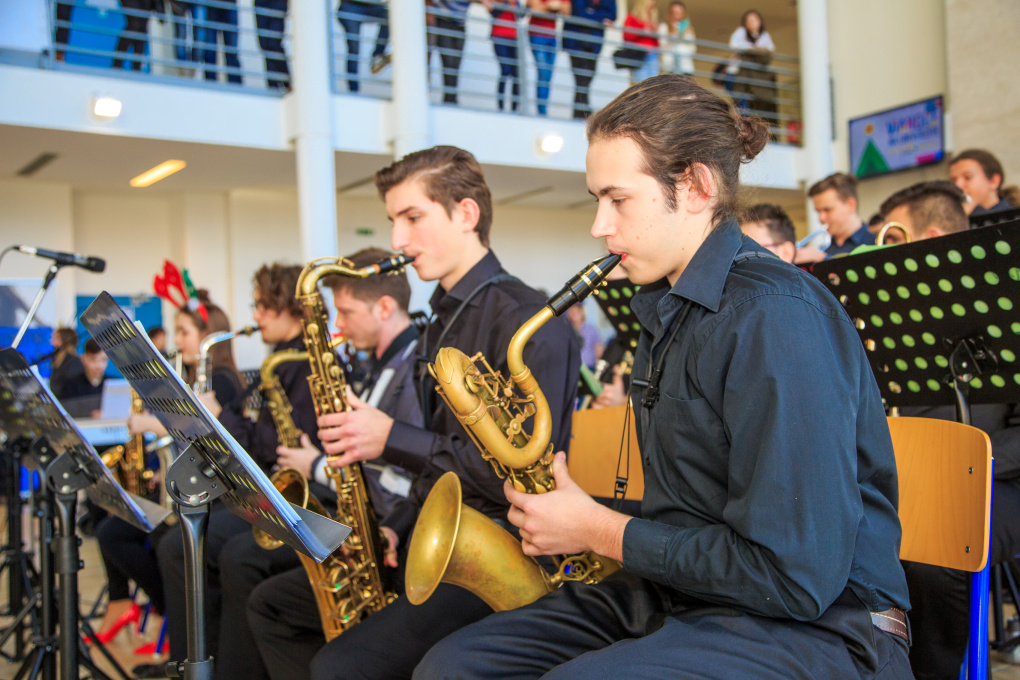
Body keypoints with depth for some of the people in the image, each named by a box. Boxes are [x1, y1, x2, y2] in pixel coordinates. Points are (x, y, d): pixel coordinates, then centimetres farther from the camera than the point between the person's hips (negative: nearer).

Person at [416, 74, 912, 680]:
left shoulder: (775, 315, -19)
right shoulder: (668, 310, 12)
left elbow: (799, 576, -23)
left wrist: (602, 531, -14)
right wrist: (573, 512, 1)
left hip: (815, 628, -8)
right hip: (676, 599, 9)